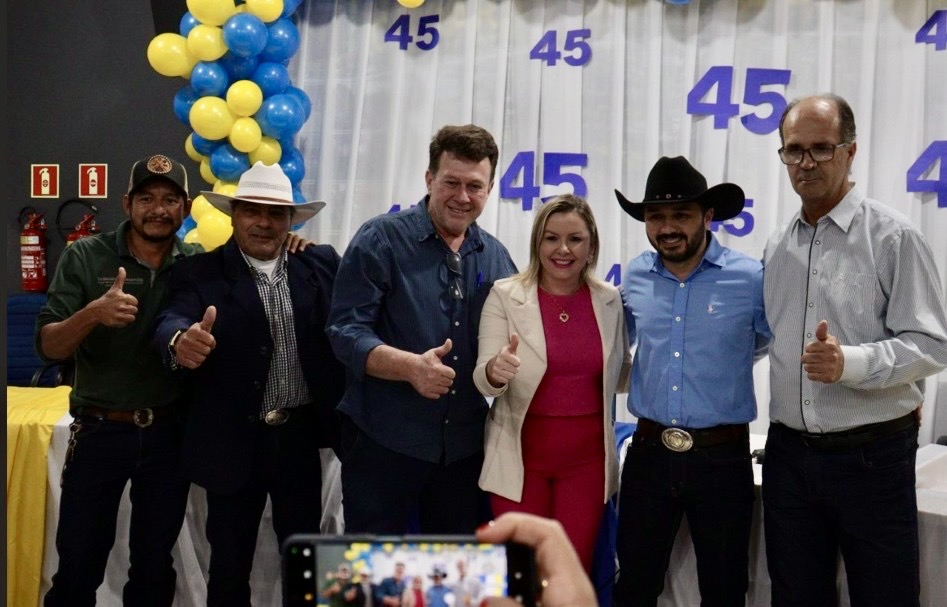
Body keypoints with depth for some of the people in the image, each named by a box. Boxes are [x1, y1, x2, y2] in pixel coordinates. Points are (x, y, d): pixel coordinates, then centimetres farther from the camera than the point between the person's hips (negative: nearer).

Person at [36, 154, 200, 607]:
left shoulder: (200, 263, -1)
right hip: (100, 431, -1)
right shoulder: (85, 256, -5)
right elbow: (48, 346, -9)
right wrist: (92, 313, -28)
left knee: (154, 565, 15)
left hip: (169, 433, 1)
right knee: (78, 566, 8)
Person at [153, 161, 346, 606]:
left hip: (301, 436, 2)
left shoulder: (321, 264, 4)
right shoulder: (199, 273, -4)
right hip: (233, 442, -1)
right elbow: (171, 321, -21)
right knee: (229, 562, 13)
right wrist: (181, 340, -44)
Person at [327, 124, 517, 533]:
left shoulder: (496, 257, 8)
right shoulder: (382, 239, -7)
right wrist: (410, 366, -28)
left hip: (465, 448, 5)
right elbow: (345, 331, -13)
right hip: (384, 441, -4)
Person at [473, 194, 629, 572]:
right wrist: (496, 370, -34)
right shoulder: (506, 294, -6)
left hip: (587, 456, 2)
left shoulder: (609, 300, 2)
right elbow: (483, 381, -13)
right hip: (522, 455, -2)